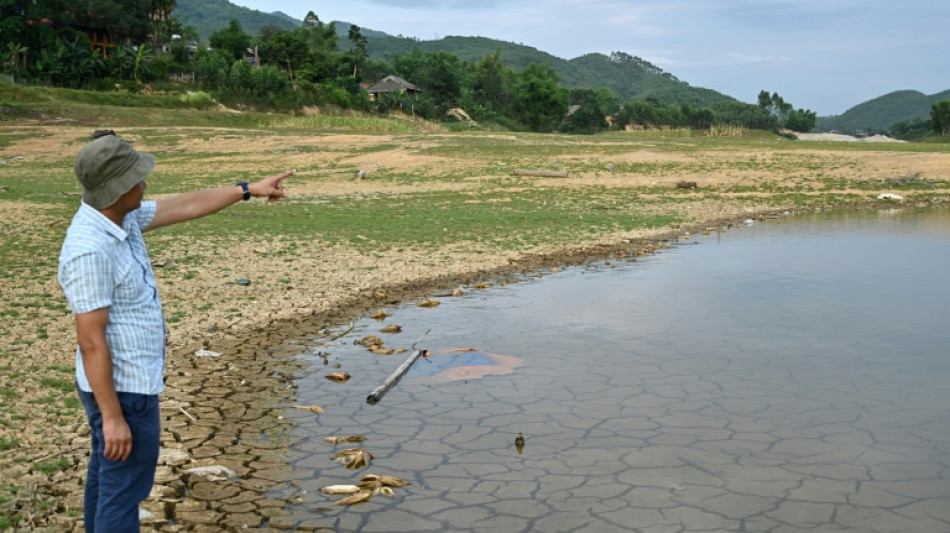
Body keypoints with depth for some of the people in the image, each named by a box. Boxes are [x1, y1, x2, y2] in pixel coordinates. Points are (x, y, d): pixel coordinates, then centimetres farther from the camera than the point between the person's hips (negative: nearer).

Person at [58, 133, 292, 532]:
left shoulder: (121, 218, 0)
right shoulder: (90, 250, -28)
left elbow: (185, 207, 14)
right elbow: (91, 341, -26)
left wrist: (248, 191, 20)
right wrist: (112, 416, -23)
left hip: (126, 380, 10)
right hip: (123, 389, -10)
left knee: (106, 476, 23)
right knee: (124, 490, 2)